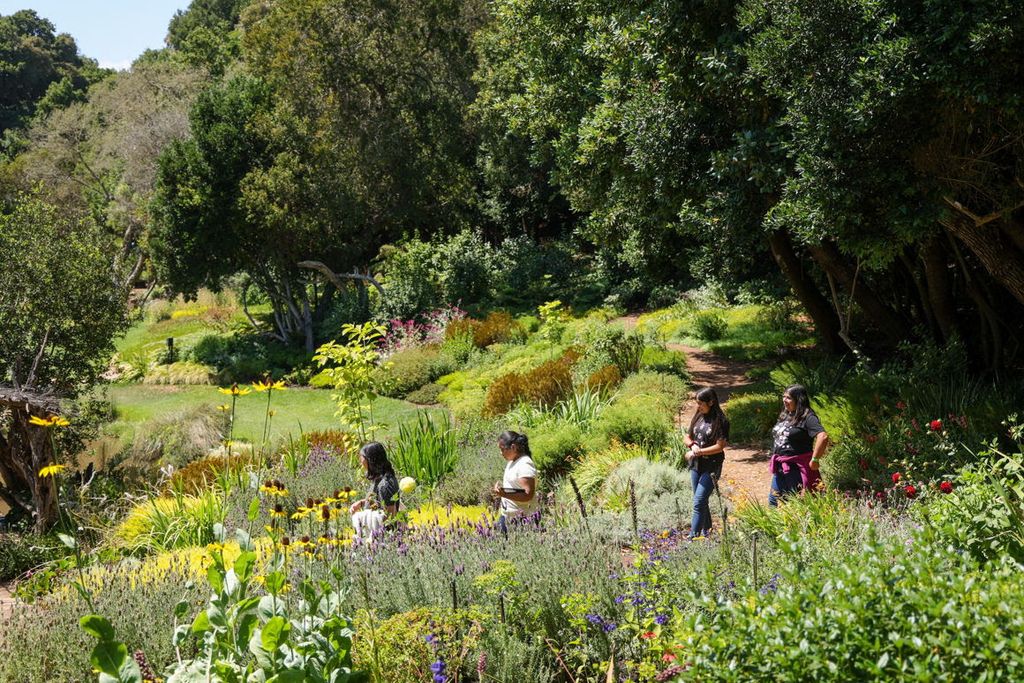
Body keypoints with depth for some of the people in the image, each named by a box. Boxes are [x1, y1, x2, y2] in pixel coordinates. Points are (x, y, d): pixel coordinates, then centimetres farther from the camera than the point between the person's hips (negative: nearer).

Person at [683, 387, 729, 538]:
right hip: (696, 465, 7)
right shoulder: (698, 417, 6)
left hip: (711, 467, -7)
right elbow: (687, 437, 13)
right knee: (702, 502, 16)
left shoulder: (720, 421, -13)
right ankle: (706, 531, 31)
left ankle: (693, 536, -12)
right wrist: (692, 445, -9)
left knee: (699, 502, -12)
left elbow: (719, 446, -17)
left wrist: (697, 452, -16)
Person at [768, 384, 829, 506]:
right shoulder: (784, 416, 11)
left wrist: (814, 460, -24)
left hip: (796, 470, -9)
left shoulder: (807, 418, -16)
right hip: (780, 469, 9)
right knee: (773, 502, 14)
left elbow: (823, 437, -29)